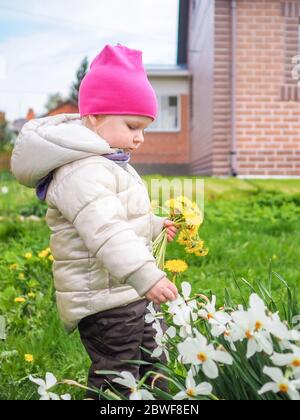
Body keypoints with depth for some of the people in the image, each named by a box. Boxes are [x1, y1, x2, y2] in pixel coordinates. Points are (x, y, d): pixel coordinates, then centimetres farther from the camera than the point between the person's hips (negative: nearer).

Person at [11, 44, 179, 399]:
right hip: (102, 300, -11)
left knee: (154, 360, 22)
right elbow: (106, 231, -37)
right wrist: (145, 275, -44)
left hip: (130, 292, 11)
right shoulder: (83, 172, -24)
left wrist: (154, 225, 36)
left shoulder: (106, 164, 14)